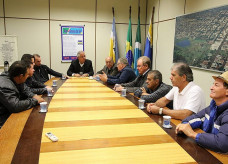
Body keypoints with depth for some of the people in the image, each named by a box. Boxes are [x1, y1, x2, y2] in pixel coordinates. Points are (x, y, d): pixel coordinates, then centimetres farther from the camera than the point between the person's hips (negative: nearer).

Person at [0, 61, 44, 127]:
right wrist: (35, 101, -23)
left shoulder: (16, 80, -1)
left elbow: (25, 90, 15)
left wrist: (33, 95, -6)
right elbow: (16, 106, -34)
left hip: (12, 113, 9)